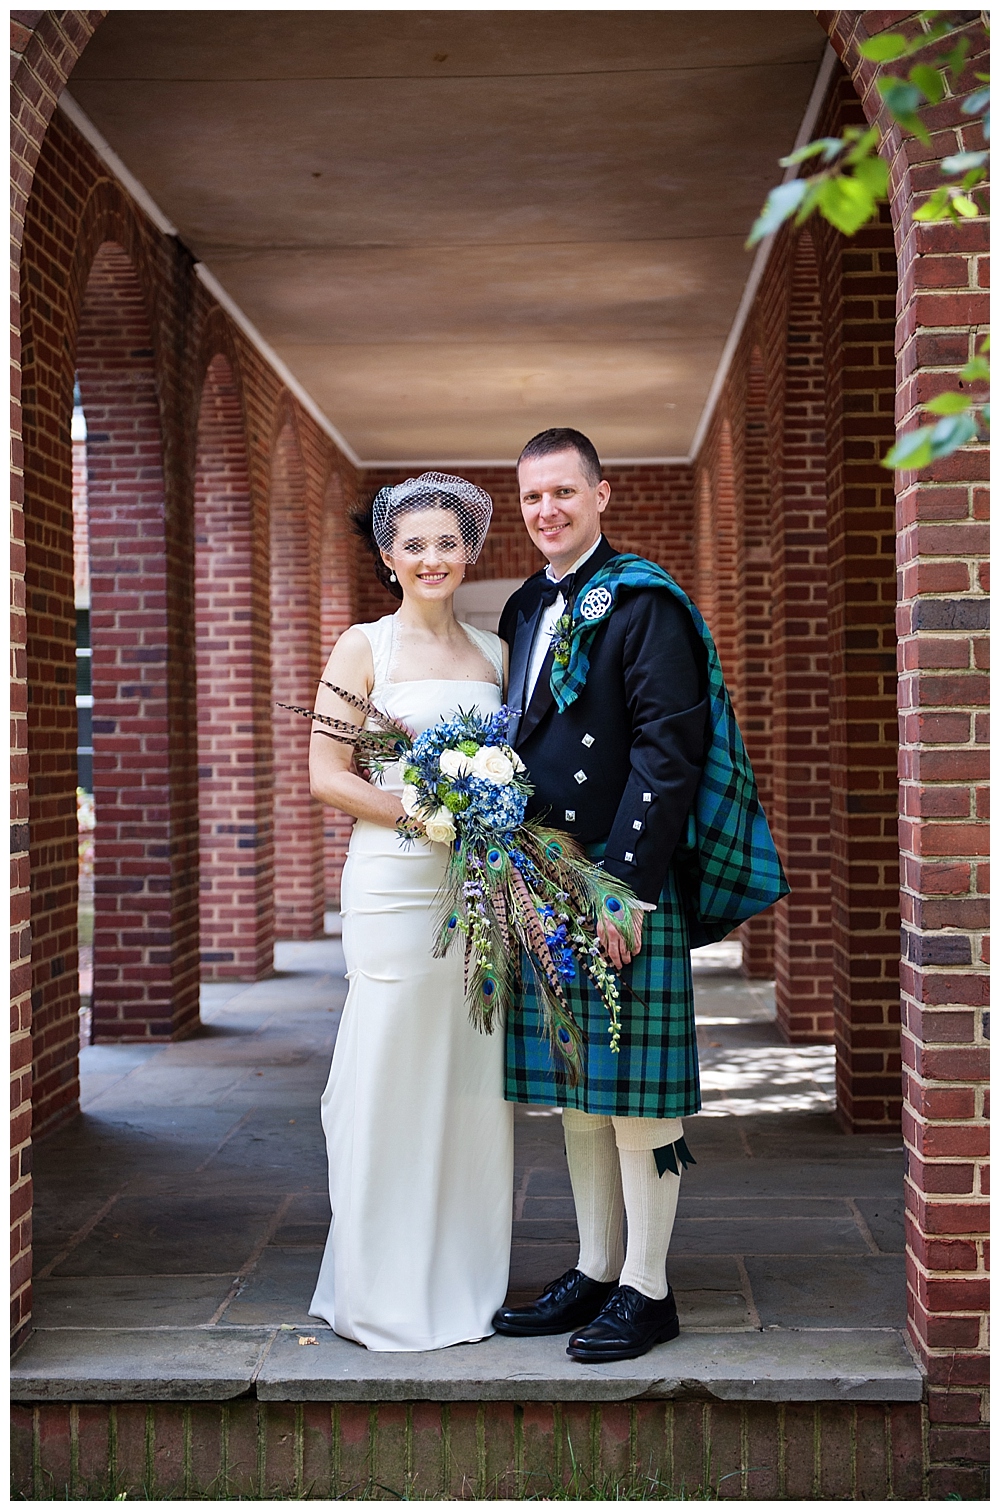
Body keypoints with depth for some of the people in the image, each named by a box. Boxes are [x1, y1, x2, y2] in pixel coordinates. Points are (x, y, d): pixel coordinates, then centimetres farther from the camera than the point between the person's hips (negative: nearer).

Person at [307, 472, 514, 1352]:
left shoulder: (493, 652, 14)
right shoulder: (365, 647, 1)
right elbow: (327, 776, -5)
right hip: (396, 883, -4)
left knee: (475, 1077, 7)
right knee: (397, 1075, -2)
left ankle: (468, 1278, 20)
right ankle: (390, 1291, 11)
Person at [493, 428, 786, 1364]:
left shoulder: (642, 604, -8)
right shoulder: (526, 613, 16)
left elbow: (668, 751, -15)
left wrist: (623, 885, -20)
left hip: (628, 885, -8)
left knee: (635, 1092, -1)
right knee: (576, 1091, 14)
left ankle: (647, 1291, 10)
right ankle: (595, 1273, 25)